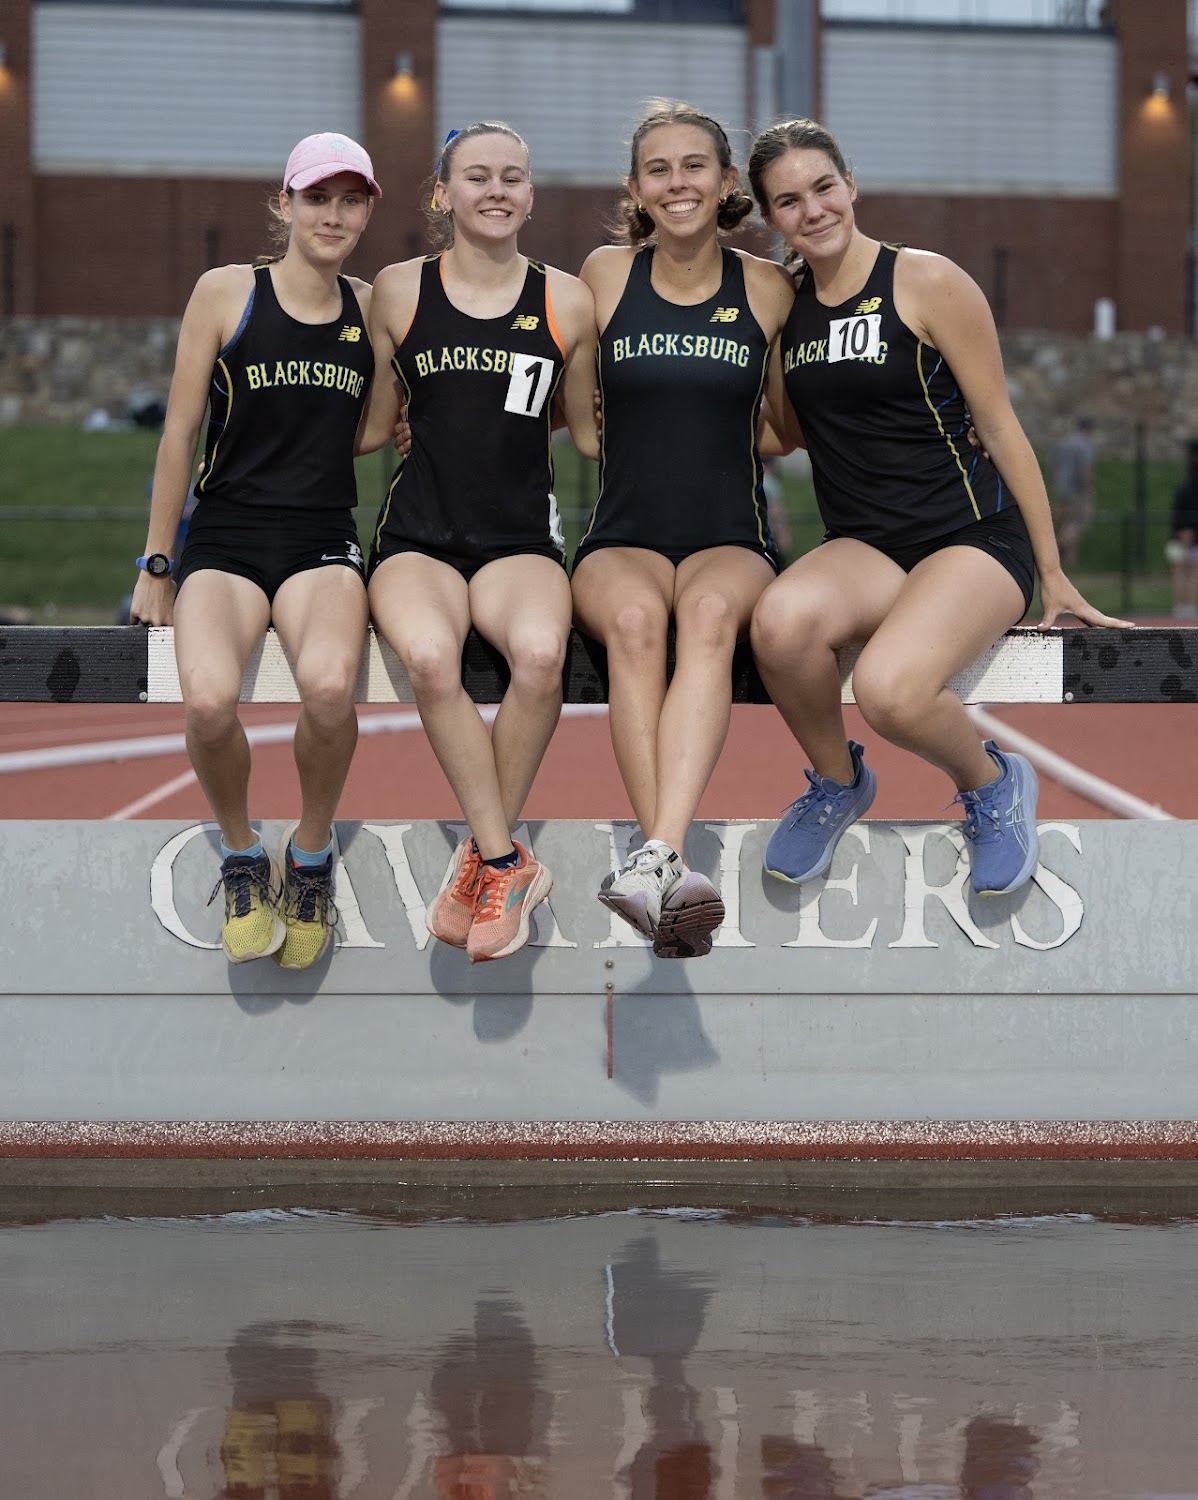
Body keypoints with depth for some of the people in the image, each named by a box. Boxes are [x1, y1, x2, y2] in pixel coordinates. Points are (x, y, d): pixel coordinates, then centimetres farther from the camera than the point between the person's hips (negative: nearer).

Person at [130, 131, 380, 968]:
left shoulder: (372, 309, 11)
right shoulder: (227, 294, 2)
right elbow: (180, 436, 5)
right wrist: (157, 568, 6)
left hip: (323, 540, 1)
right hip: (226, 533, -1)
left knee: (329, 686, -34)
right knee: (209, 700, -34)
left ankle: (312, 857, -7)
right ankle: (242, 860, -3)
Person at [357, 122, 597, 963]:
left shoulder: (566, 302, 8)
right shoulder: (399, 292, 7)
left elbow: (589, 432, 18)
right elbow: (372, 426, 14)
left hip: (521, 537, 0)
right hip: (419, 535, 0)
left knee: (540, 652, -35)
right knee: (430, 658, -35)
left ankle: (483, 860, -16)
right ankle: (510, 868, -22)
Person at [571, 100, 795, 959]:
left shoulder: (768, 290, 8)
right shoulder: (605, 276, 9)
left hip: (731, 541, 0)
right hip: (622, 540, 0)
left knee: (710, 612, -37)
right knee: (634, 620, -36)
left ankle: (657, 857, -54)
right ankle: (673, 885, -47)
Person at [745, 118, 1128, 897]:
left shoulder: (927, 283, -6)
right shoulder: (785, 302, 10)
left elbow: (1000, 427, -2)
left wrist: (1053, 575, 1)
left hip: (972, 538, -4)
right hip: (864, 548, 4)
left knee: (890, 689, -36)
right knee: (782, 620, -35)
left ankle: (992, 783, -1)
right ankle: (837, 782, -4)